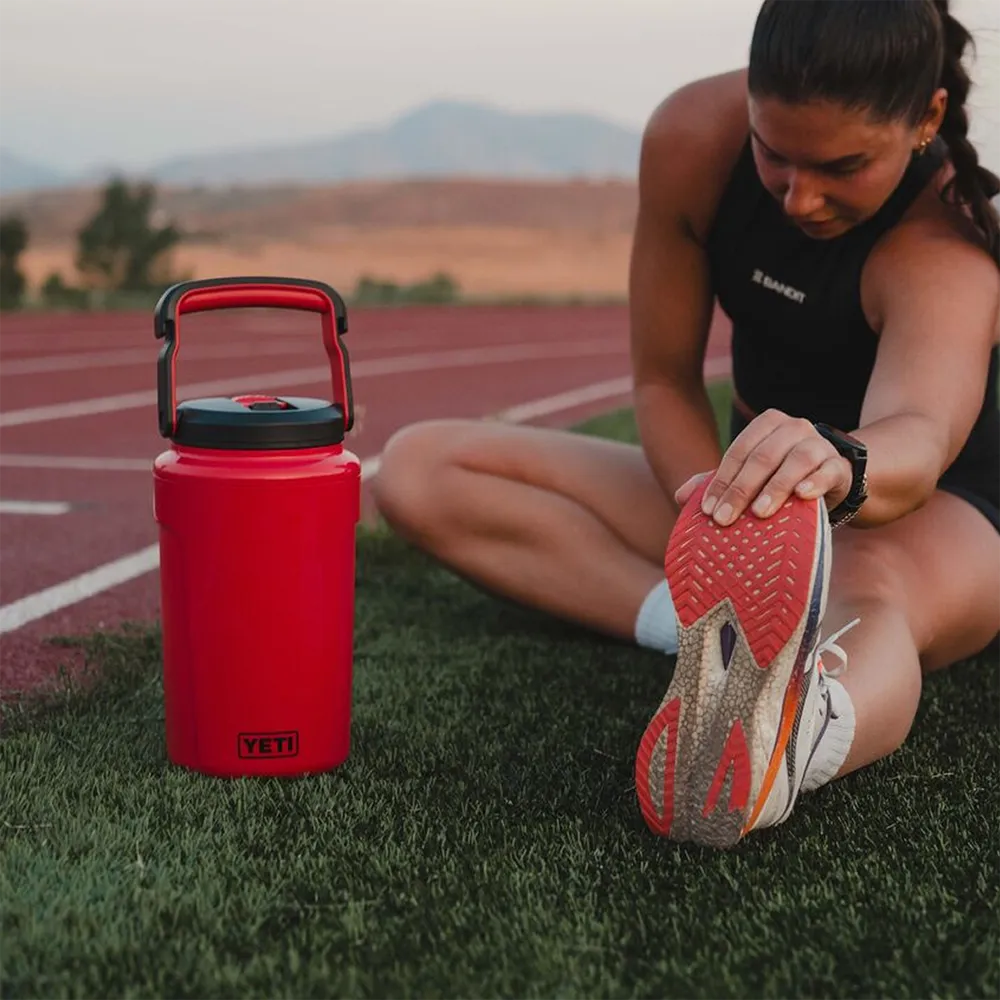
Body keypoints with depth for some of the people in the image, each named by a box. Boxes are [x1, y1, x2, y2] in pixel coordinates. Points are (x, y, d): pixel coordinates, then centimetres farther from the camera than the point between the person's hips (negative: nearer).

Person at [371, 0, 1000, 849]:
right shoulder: (694, 137, -15)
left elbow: (919, 439, -49)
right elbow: (664, 379, -9)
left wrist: (839, 464, -73)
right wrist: (721, 507, -27)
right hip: (746, 475, 6)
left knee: (868, 589, -46)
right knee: (420, 469, -12)